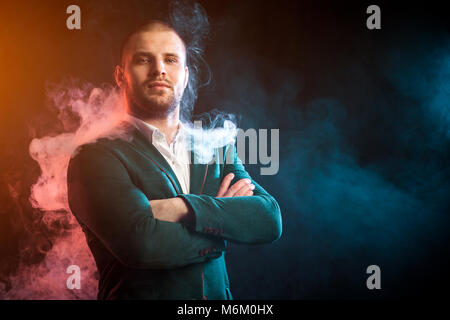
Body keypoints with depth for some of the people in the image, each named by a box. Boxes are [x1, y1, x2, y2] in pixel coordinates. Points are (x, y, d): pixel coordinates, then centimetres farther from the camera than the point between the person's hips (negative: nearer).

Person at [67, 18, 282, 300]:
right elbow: (140, 243, -22)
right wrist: (224, 223, -10)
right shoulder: (96, 156, -9)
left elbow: (270, 220, -8)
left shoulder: (219, 150, 5)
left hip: (219, 294, 4)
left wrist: (184, 208, -20)